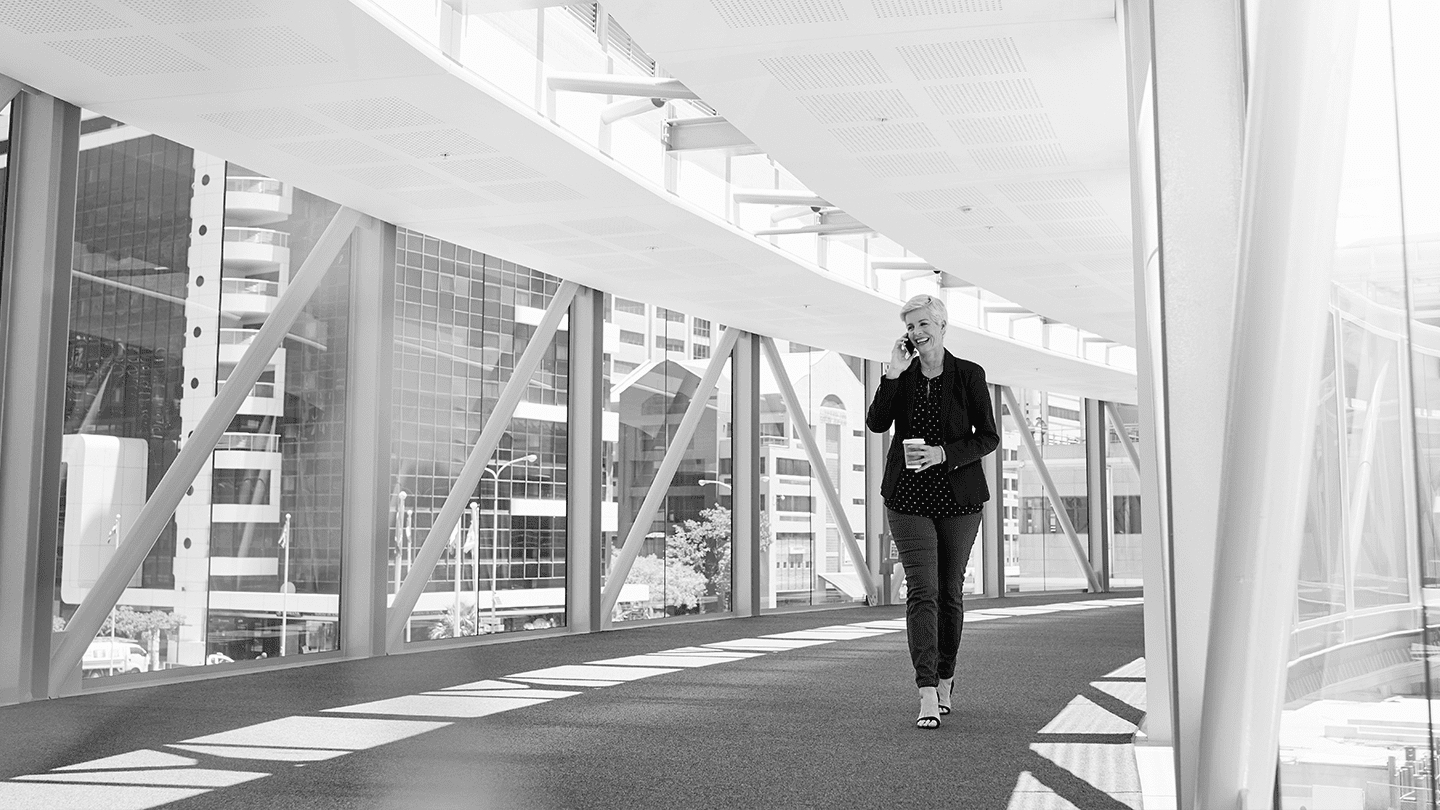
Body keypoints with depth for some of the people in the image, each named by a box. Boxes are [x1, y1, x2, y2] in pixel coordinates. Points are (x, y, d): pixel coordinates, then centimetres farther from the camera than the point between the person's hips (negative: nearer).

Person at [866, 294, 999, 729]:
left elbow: (989, 437, -2)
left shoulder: (969, 375, -2)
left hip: (958, 497, 0)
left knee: (950, 592, 9)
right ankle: (927, 696, -15)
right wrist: (893, 373, -18)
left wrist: (942, 454, -16)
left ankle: (945, 680, 30)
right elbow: (876, 423, -9)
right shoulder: (901, 375, 4)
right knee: (922, 591, -11)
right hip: (909, 497, 0)